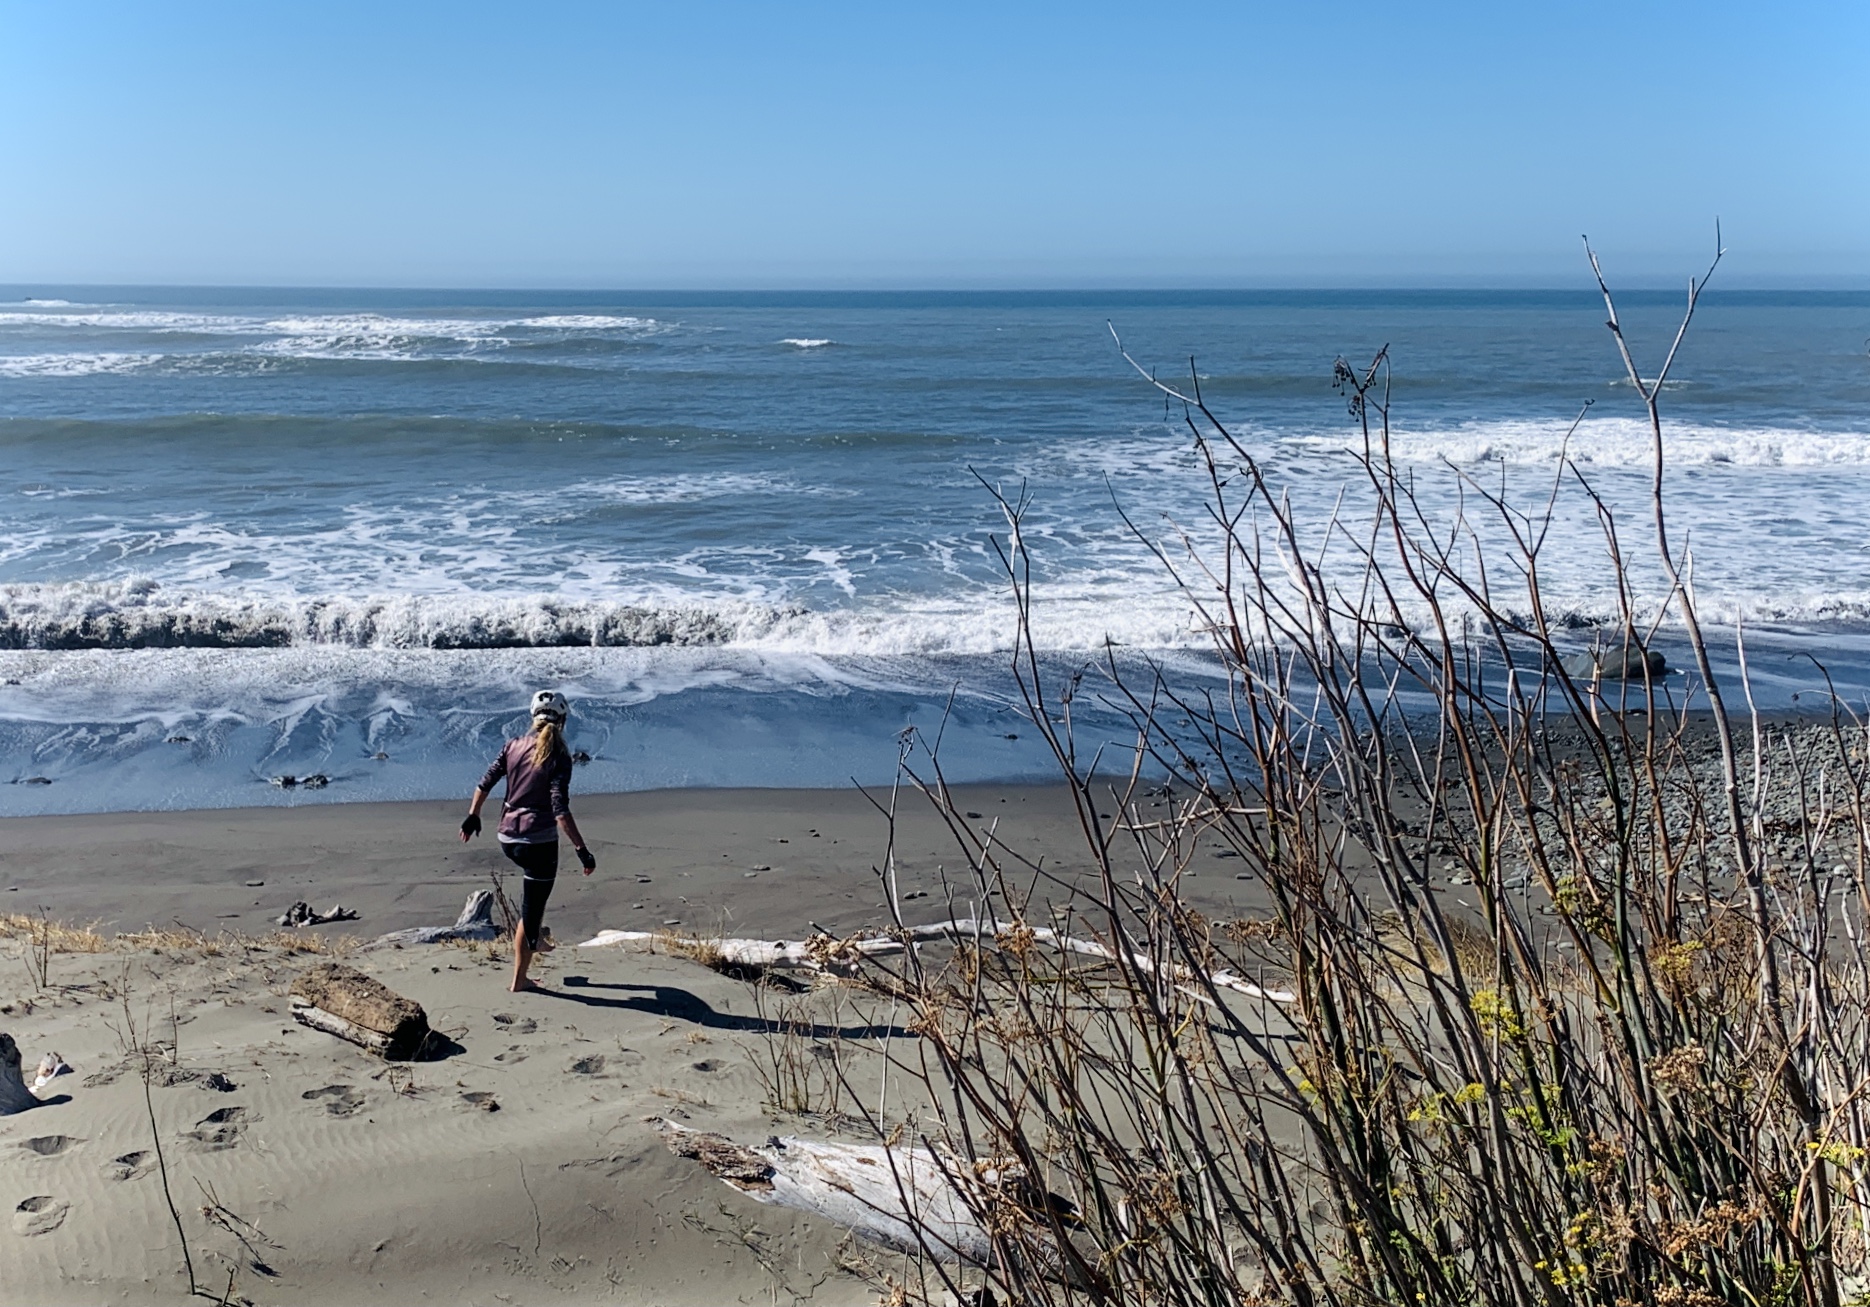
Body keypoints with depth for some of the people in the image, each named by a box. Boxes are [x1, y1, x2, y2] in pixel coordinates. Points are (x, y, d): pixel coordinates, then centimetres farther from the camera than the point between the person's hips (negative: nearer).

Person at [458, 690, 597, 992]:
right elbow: (560, 810, -21)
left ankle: (537, 939, 39)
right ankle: (519, 980, 16)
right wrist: (582, 850, -20)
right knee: (530, 910, 7)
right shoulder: (559, 757, -14)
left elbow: (485, 783, 6)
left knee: (538, 884, 36)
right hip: (540, 840, -6)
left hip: (508, 839, 6)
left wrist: (473, 816, 22)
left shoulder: (514, 746, 0)